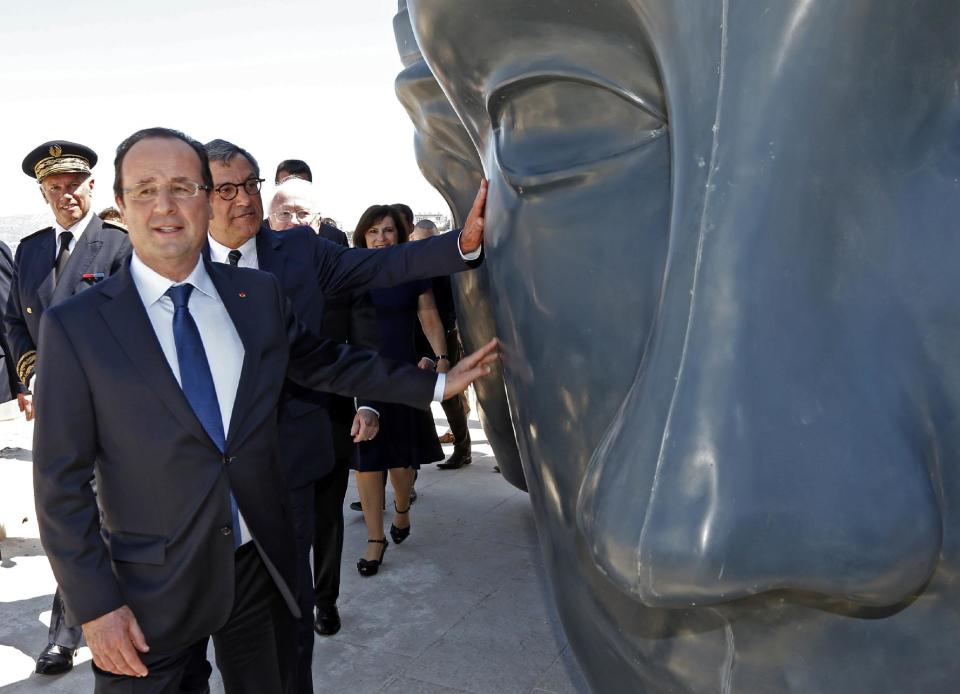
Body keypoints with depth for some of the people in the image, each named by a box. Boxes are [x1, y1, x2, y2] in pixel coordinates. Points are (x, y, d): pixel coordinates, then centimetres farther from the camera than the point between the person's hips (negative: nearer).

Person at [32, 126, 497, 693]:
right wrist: (95, 608, -10)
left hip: (262, 563, 4)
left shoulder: (260, 294, -1)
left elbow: (326, 363, 14)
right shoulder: (75, 327, -11)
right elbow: (62, 482, -8)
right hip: (150, 588, -3)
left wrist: (436, 385, 12)